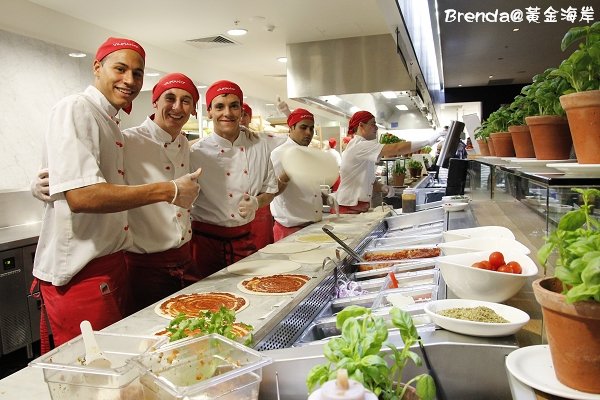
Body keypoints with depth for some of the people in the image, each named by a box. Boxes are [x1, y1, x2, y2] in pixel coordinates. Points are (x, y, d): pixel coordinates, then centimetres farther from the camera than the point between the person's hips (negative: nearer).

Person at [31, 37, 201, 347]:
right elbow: (80, 195, -26)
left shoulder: (110, 122, 15)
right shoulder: (75, 110, -13)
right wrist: (169, 191, -22)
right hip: (77, 272, -9)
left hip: (109, 262, 9)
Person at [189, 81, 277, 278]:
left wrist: (256, 202, -9)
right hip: (206, 240, -3)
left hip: (245, 239, 3)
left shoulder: (259, 147, 2)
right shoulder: (196, 152, -9)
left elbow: (270, 189, 13)